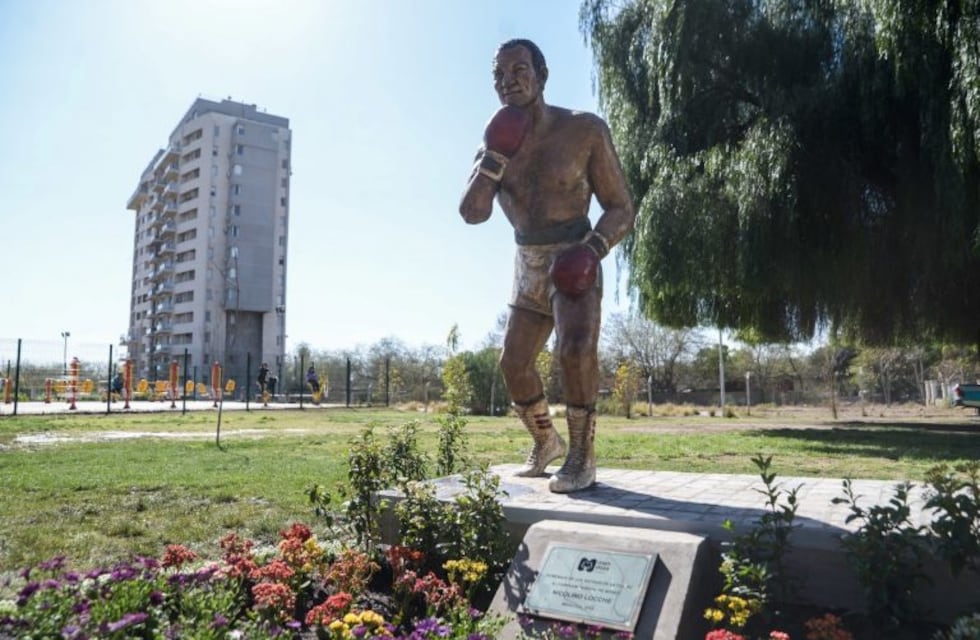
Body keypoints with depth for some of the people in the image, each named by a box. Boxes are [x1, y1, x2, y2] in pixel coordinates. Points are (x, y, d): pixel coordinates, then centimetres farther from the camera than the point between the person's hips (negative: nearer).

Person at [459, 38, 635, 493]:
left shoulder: (585, 130, -12)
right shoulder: (497, 141, 1)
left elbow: (621, 209, -9)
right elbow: (472, 213, -12)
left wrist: (594, 248, -27)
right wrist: (496, 152, -21)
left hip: (575, 264, -5)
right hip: (528, 268, 6)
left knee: (575, 349, -29)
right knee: (514, 363, 9)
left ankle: (582, 455, -12)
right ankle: (545, 441, 32)